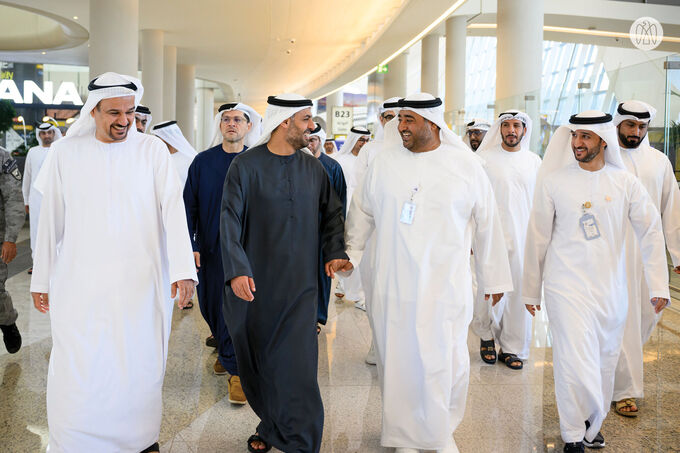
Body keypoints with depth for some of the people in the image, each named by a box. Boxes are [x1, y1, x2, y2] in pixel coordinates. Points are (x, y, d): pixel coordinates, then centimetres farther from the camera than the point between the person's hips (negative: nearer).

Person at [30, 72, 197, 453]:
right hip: (80, 284, 1)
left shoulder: (153, 151, 0)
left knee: (139, 365, 7)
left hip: (141, 283, 0)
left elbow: (173, 210, -9)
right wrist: (42, 280, 10)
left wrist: (184, 270, -21)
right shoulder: (66, 153, 3)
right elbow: (51, 221, 9)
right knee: (78, 372, 1)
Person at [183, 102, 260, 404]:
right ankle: (224, 348, 36)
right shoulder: (203, 161, 3)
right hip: (210, 247, 2)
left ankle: (236, 370, 4)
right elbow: (189, 205, 3)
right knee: (210, 303, 11)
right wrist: (190, 244, -5)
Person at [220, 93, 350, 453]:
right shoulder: (246, 166, -3)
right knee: (255, 365, 11)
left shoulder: (313, 167, 7)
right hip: (253, 285, -1)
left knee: (296, 367, -6)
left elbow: (332, 213, 15)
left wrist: (335, 252, -2)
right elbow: (230, 220, -8)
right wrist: (237, 270, -20)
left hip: (300, 286, 1)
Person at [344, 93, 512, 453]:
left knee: (447, 364, 2)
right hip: (391, 287, 1)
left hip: (445, 286, -1)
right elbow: (362, 212, 16)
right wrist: (348, 257, 16)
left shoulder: (466, 165, 0)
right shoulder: (384, 162, 3)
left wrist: (496, 277, 11)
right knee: (398, 362, 7)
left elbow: (487, 224, 7)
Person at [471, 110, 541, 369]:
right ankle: (486, 336, 25)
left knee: (519, 291, 4)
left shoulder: (534, 161, 8)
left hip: (524, 238, 2)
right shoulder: (484, 158, 0)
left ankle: (513, 347, 17)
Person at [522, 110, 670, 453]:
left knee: (605, 362, 12)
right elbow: (537, 237, 3)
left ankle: (593, 424, 34)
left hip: (611, 289, 3)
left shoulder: (624, 182, 1)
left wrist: (658, 286, -1)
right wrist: (531, 290, 7)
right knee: (576, 363, -8)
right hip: (566, 286, -2)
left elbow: (651, 231, 4)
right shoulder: (553, 181, -2)